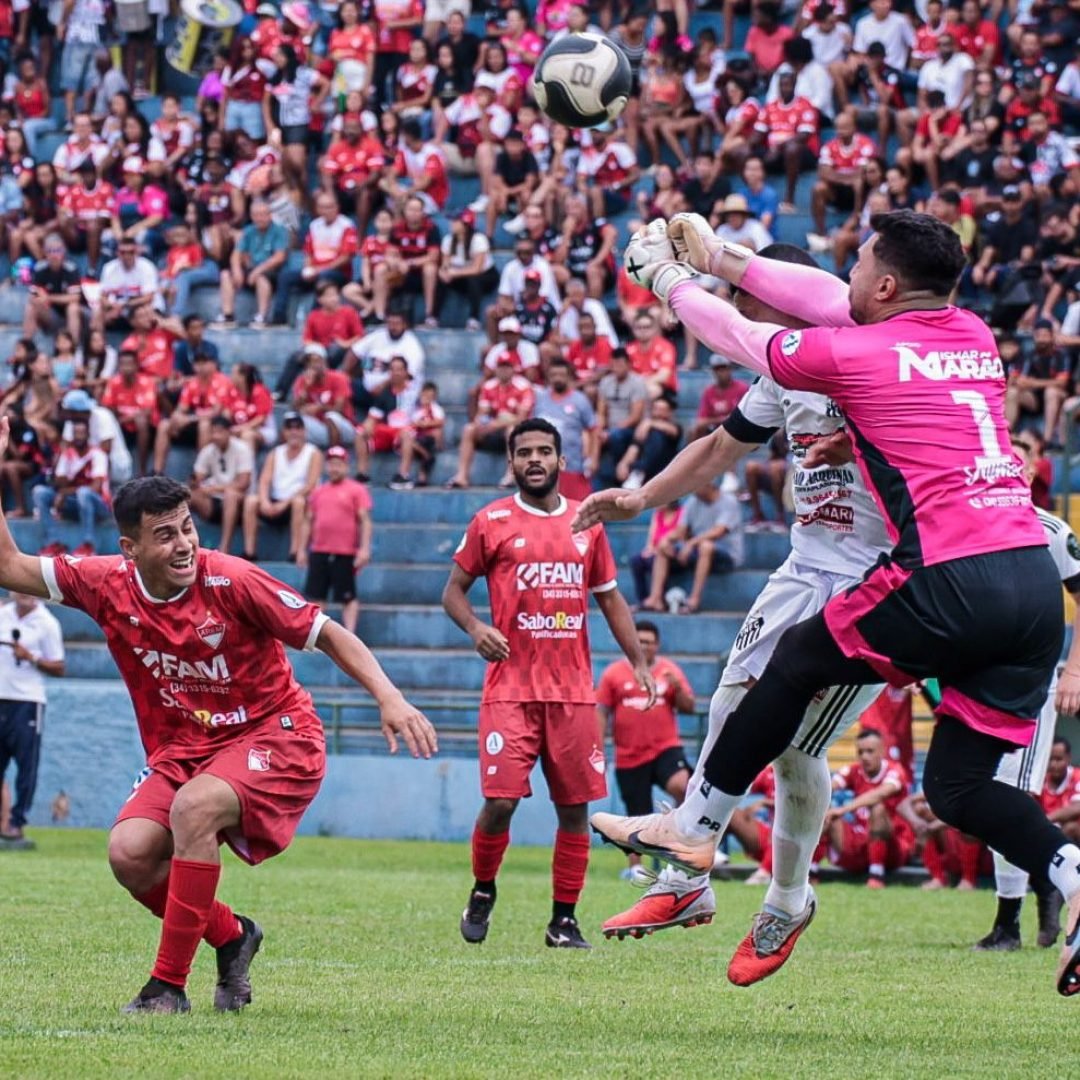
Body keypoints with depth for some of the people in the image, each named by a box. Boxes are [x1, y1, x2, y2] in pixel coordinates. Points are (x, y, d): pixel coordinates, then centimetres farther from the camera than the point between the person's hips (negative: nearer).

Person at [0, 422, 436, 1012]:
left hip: (275, 735, -5)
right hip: (179, 747, 5)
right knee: (129, 852, -18)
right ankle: (231, 936, 12)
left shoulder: (231, 581, -19)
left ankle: (169, 984, -25)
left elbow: (329, 635, -12)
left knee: (192, 808, -33)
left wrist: (390, 699, -22)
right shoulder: (108, 584, -7)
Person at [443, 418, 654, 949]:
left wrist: (639, 662, 11)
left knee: (575, 806, 2)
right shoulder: (491, 522, 2)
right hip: (511, 688, -3)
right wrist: (475, 627, -13)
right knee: (500, 801, -11)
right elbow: (453, 590, 8)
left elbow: (610, 596, 19)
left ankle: (564, 919, 11)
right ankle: (482, 894, 15)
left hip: (574, 689, 3)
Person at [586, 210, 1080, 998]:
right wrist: (721, 259, 37)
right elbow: (832, 301, 29)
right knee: (957, 785, 11)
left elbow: (740, 337, 15)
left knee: (800, 659, 17)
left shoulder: (857, 356, -2)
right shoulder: (975, 337, 17)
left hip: (949, 579, -6)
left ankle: (692, 829, 25)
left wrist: (672, 279, 34)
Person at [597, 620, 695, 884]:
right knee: (638, 815, 5)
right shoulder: (614, 673, 4)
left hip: (665, 747, 0)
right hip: (630, 755, 0)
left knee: (680, 785, -30)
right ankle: (634, 868, 19)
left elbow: (689, 707, 5)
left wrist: (677, 687, -14)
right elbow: (601, 712, 6)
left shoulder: (670, 670, 7)